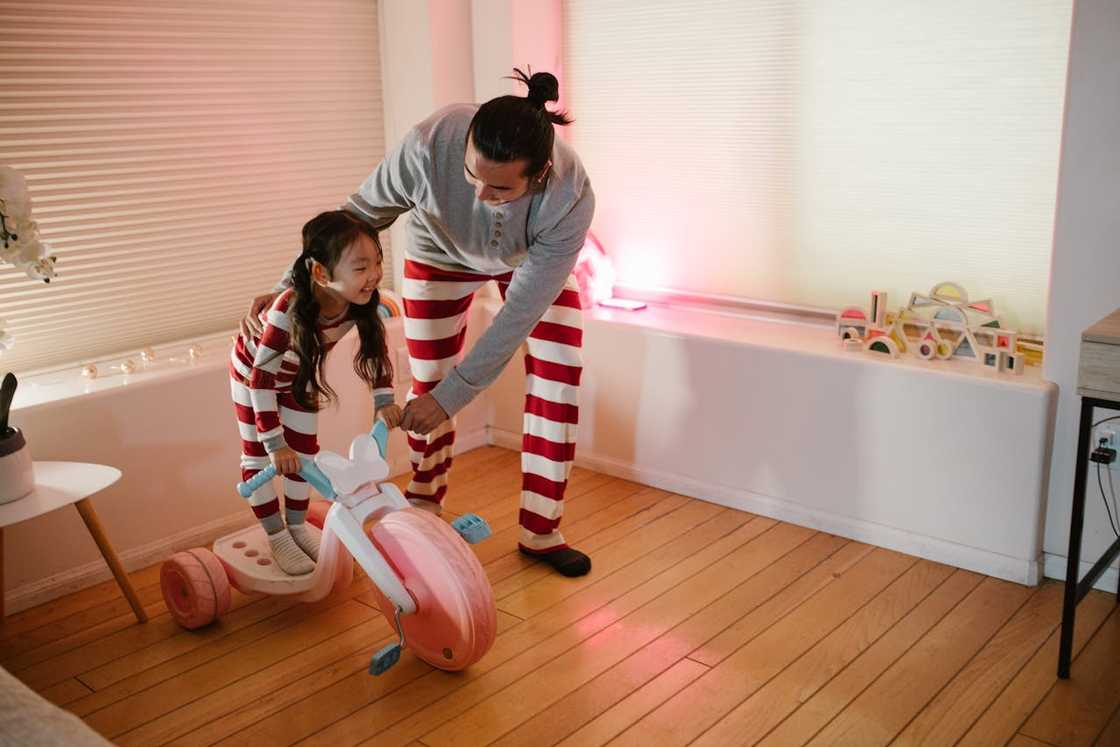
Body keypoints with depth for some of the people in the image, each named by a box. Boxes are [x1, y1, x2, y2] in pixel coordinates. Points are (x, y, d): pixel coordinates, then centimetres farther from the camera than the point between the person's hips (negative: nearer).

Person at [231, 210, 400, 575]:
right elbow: (262, 377, -37)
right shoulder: (289, 311, -45)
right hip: (253, 371, -4)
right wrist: (274, 443, -35)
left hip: (298, 373, 5)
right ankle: (276, 535, 16)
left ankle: (298, 524, 28)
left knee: (304, 449, 9)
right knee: (259, 455, 1)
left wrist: (384, 399, -12)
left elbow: (375, 347, -8)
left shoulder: (360, 302, -30)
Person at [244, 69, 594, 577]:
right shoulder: (429, 146, -40)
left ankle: (540, 533, 5)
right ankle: (422, 515, 25)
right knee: (427, 383, 1)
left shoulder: (571, 198, -40)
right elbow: (355, 216, -22)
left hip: (533, 258, 0)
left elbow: (520, 313, -35)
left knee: (558, 375, -9)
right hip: (442, 254, 0)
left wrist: (452, 396, -35)